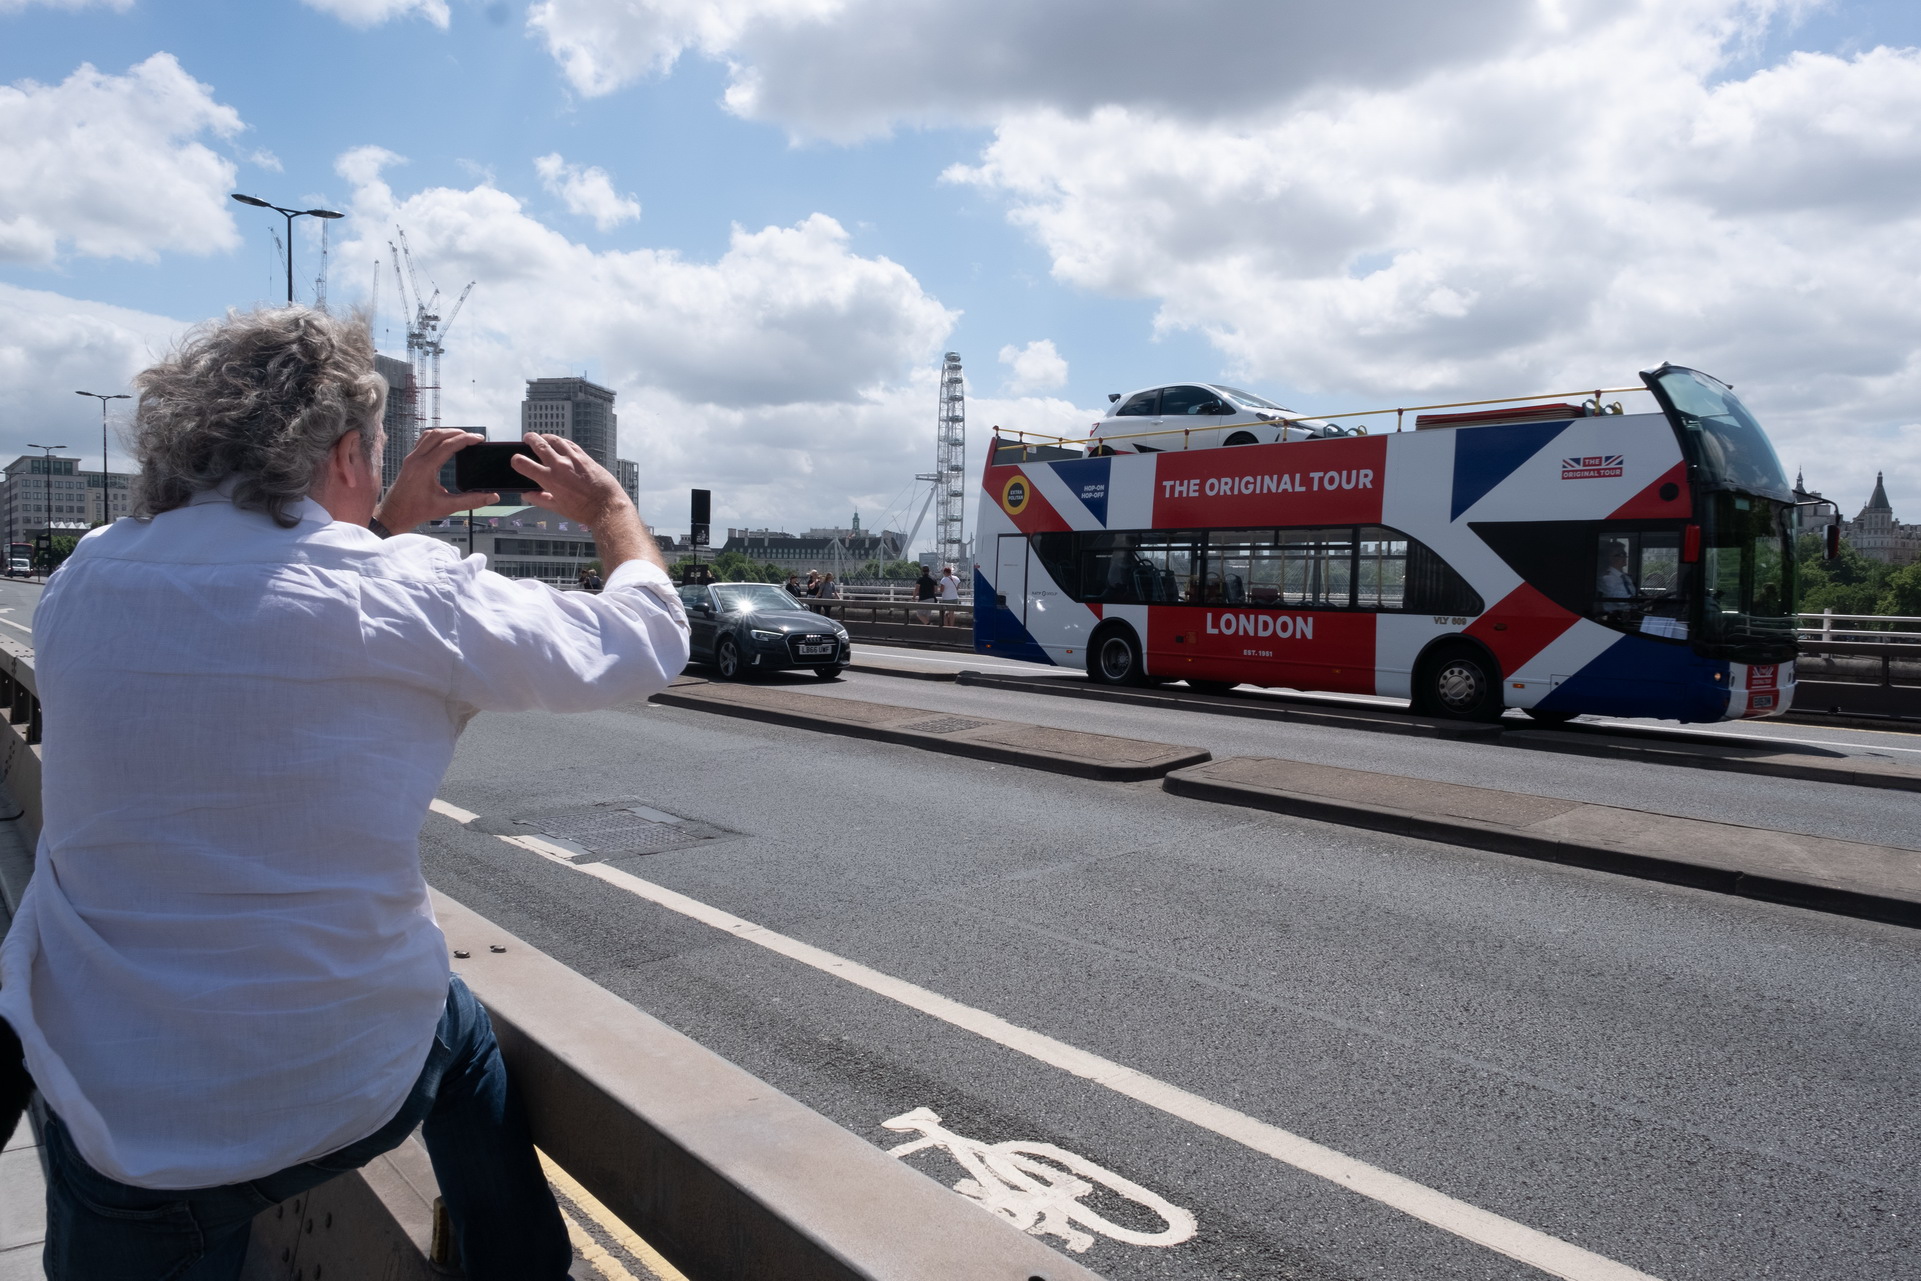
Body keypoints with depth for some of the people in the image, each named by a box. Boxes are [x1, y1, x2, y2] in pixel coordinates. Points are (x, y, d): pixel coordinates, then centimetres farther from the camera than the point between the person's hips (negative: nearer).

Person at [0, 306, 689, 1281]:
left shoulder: (84, 579, -4)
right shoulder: (410, 594, -18)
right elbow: (645, 643, -4)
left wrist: (393, 521, 21)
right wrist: (609, 506, 12)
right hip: (355, 1096, -2)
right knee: (460, 1031, 30)